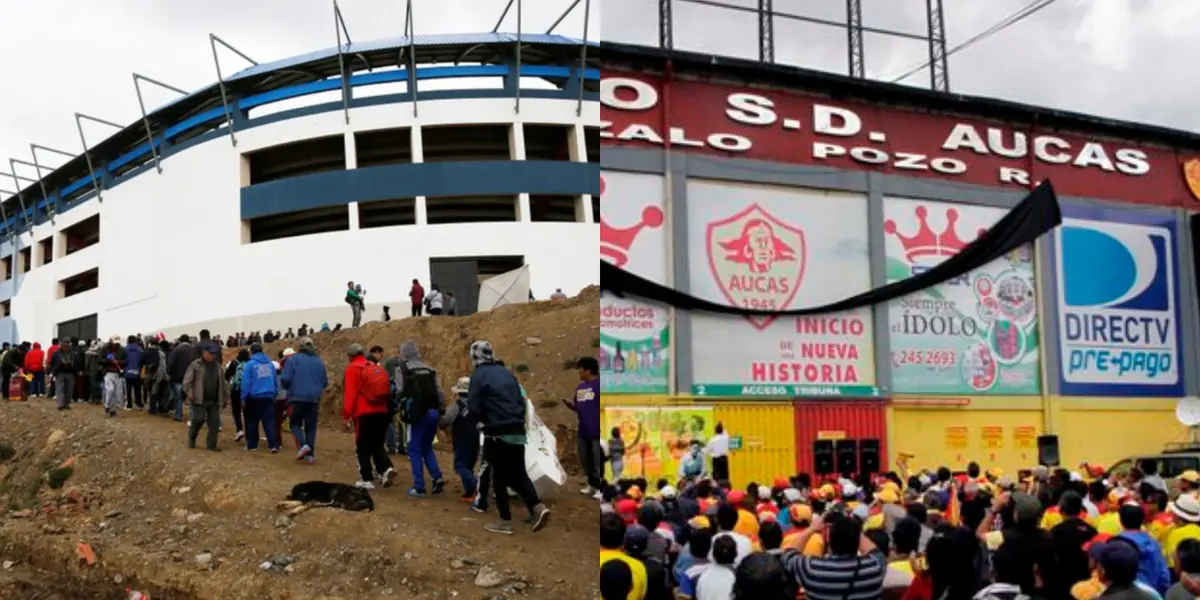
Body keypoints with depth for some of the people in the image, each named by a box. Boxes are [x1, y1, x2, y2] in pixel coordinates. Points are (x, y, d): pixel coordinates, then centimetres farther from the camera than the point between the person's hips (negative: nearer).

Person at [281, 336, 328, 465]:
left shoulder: (294, 359, -4)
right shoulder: (319, 361, 9)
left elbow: (285, 379, -9)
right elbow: (325, 383, 11)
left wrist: (288, 387, 13)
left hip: (297, 398, -3)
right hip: (314, 399, 3)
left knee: (295, 423, 12)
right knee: (311, 427, 9)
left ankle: (303, 445, -11)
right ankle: (310, 454, 4)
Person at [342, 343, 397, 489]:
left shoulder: (352, 369, -4)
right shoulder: (376, 368, 15)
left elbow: (350, 393, -12)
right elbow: (387, 390, 19)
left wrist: (347, 414, -9)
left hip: (364, 414, -6)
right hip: (381, 412, 6)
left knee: (363, 447, 4)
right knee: (377, 445, 16)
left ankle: (367, 479, 4)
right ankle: (386, 468, -6)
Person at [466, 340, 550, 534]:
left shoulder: (478, 375, -6)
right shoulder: (507, 373, 11)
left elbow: (474, 408, -10)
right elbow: (521, 401, 11)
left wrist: (484, 420, 10)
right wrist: (517, 420, 16)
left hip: (498, 434, -5)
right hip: (517, 432, 5)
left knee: (500, 477, 5)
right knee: (518, 474, 12)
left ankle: (505, 521, 9)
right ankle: (538, 507, -5)